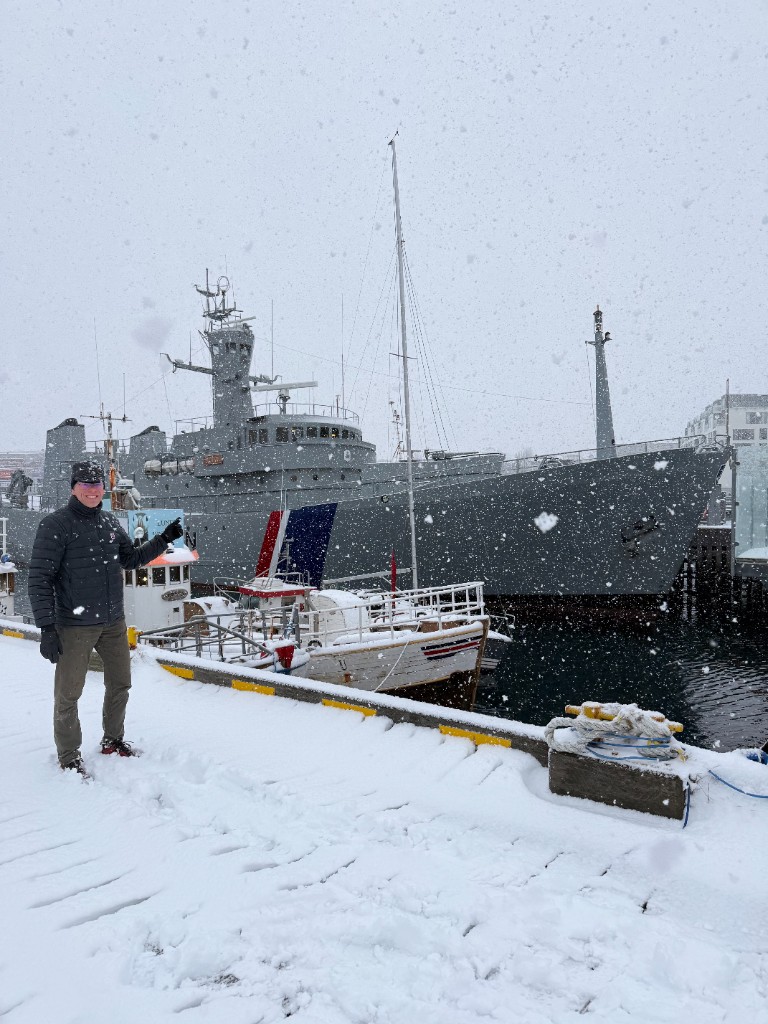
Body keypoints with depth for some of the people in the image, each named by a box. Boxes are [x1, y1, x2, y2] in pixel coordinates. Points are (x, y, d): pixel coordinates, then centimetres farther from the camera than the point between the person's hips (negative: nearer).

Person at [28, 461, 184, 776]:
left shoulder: (110, 523, 7)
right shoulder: (56, 525, -13)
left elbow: (131, 559, 20)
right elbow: (39, 579, -14)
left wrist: (163, 540, 9)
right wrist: (46, 627, -19)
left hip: (113, 622, 7)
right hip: (74, 626, -6)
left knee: (120, 684, 18)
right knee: (68, 693, 4)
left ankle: (112, 740, 38)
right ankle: (69, 756, 23)